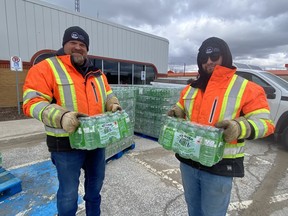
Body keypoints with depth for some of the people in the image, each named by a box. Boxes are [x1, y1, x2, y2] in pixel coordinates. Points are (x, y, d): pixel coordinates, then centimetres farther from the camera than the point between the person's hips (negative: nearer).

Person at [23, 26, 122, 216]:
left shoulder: (97, 74, 10)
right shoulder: (46, 68, -8)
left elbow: (107, 95, 19)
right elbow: (32, 102, -15)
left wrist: (113, 105, -3)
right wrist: (61, 117, -31)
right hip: (67, 143, -6)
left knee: (95, 185, 23)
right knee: (69, 193, 10)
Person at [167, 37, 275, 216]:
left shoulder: (246, 89, -9)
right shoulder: (191, 88, 6)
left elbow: (264, 122, -11)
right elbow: (181, 109, 20)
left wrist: (239, 127, -30)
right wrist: (176, 111, -4)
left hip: (220, 166, -4)